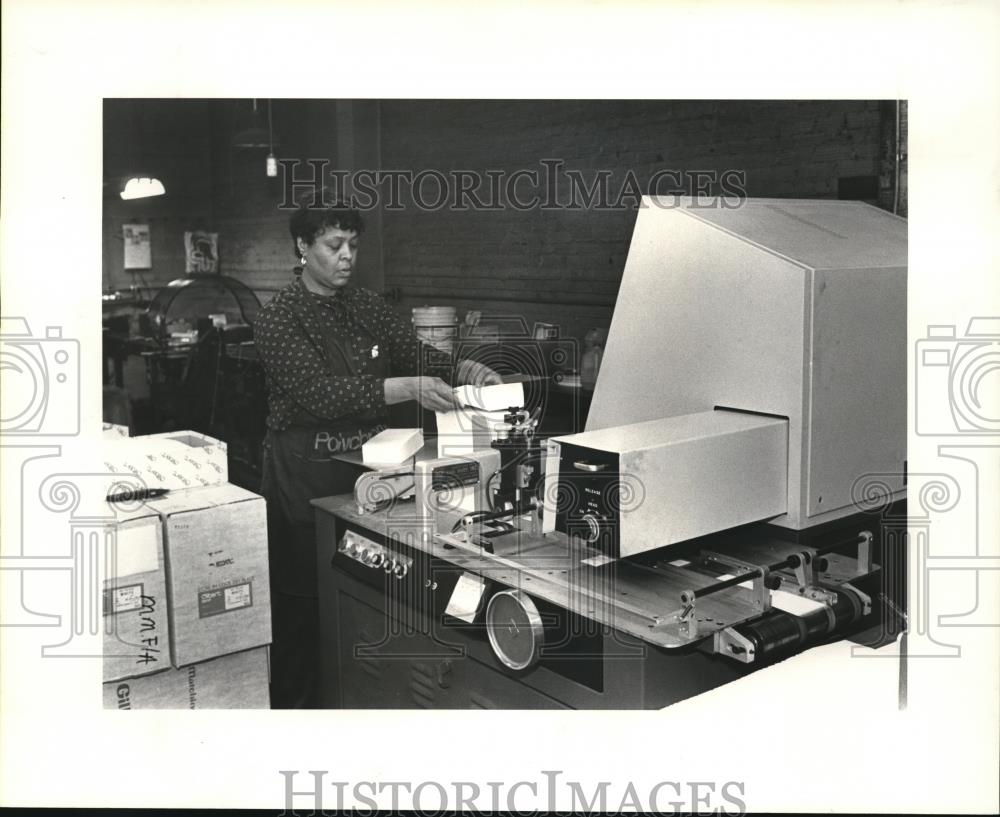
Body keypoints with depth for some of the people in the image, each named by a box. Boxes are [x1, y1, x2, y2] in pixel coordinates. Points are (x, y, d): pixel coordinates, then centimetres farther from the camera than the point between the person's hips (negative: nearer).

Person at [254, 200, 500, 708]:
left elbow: (418, 354, 3)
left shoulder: (368, 307, 11)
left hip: (368, 466, 5)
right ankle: (293, 704, 18)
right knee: (303, 598, 1)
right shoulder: (278, 319, -8)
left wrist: (465, 369, -19)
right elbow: (320, 393, -21)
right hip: (304, 475, -5)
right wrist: (406, 389, -33)